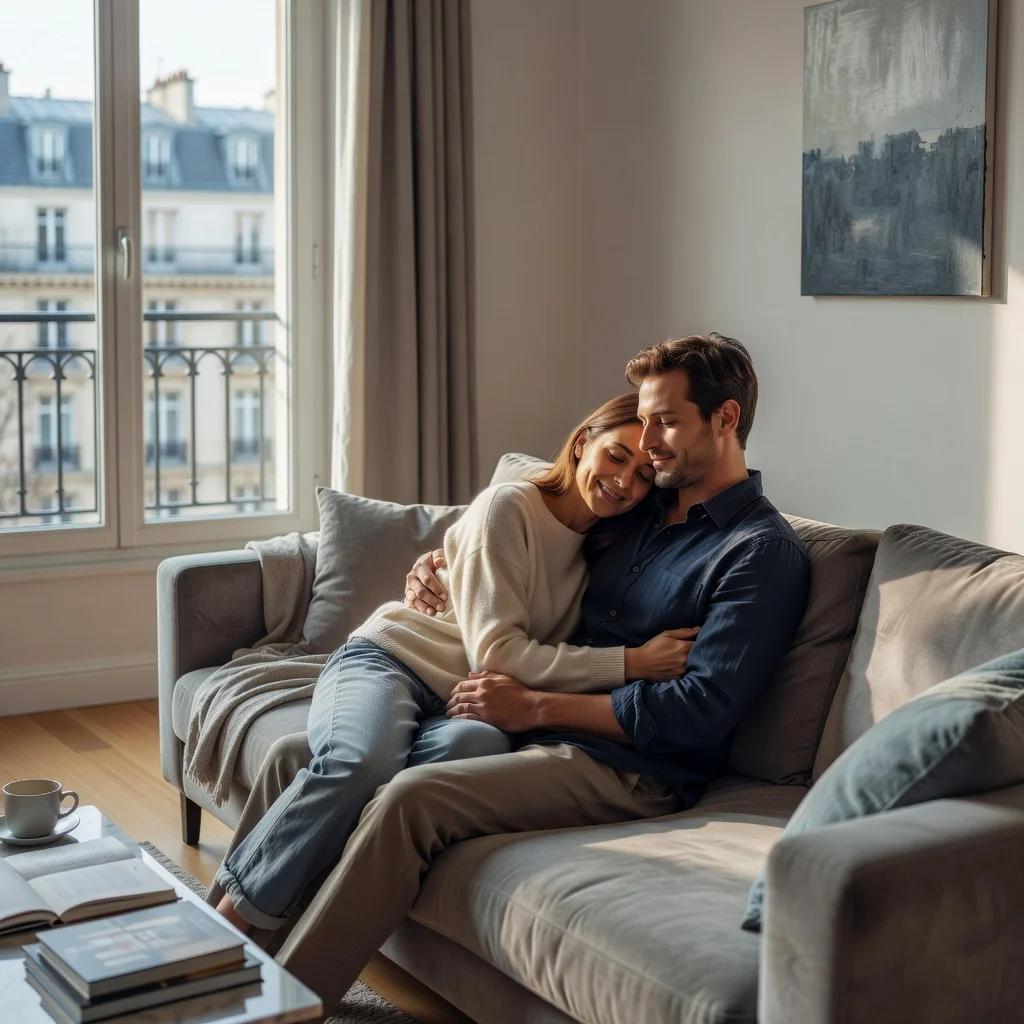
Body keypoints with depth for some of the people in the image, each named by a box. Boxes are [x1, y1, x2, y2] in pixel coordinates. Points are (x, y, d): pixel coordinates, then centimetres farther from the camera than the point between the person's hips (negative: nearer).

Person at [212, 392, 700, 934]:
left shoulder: (605, 550, 15)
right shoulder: (509, 507, -6)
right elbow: (497, 653, -13)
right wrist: (631, 662, -17)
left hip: (459, 704, 4)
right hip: (386, 661, -4)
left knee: (483, 743, -36)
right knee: (362, 763, -40)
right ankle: (228, 923, -25)